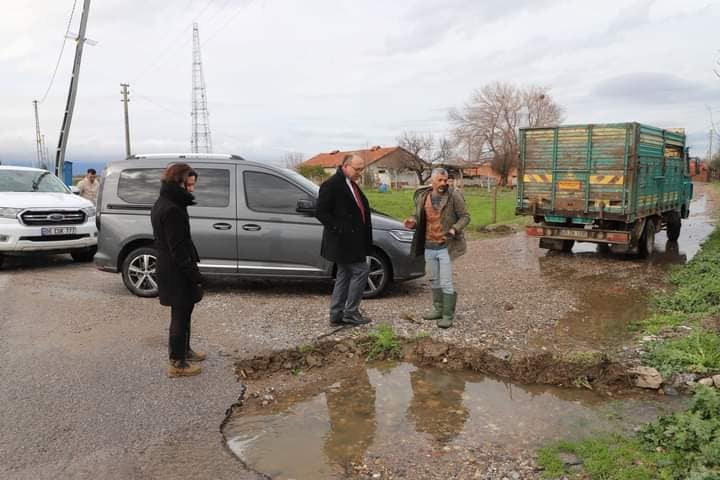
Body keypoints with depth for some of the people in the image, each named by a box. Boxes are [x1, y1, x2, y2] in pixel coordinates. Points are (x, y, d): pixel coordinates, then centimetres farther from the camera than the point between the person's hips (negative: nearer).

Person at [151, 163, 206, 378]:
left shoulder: (162, 204, 11)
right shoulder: (172, 210, -21)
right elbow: (178, 248, -23)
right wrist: (194, 275, -20)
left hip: (169, 270, 10)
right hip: (177, 273, -10)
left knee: (183, 312, 22)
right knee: (181, 314, 0)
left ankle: (184, 350, 37)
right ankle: (177, 363, 11)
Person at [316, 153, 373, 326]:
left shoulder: (351, 184, 15)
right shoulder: (331, 185, -14)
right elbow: (321, 212, -17)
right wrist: (340, 230, -19)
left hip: (351, 240, 10)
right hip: (344, 240, -10)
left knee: (344, 275, 12)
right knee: (360, 271, -5)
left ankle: (337, 315, 20)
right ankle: (351, 312, 6)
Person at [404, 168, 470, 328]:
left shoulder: (454, 196, -11)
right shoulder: (422, 196, 3)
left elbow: (465, 216, -6)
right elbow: (419, 215, 15)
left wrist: (455, 229, -23)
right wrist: (413, 221, -8)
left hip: (446, 247, -5)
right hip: (429, 246, 5)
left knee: (446, 283, -3)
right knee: (434, 281, 17)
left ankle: (448, 315, 7)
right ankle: (438, 309, 31)